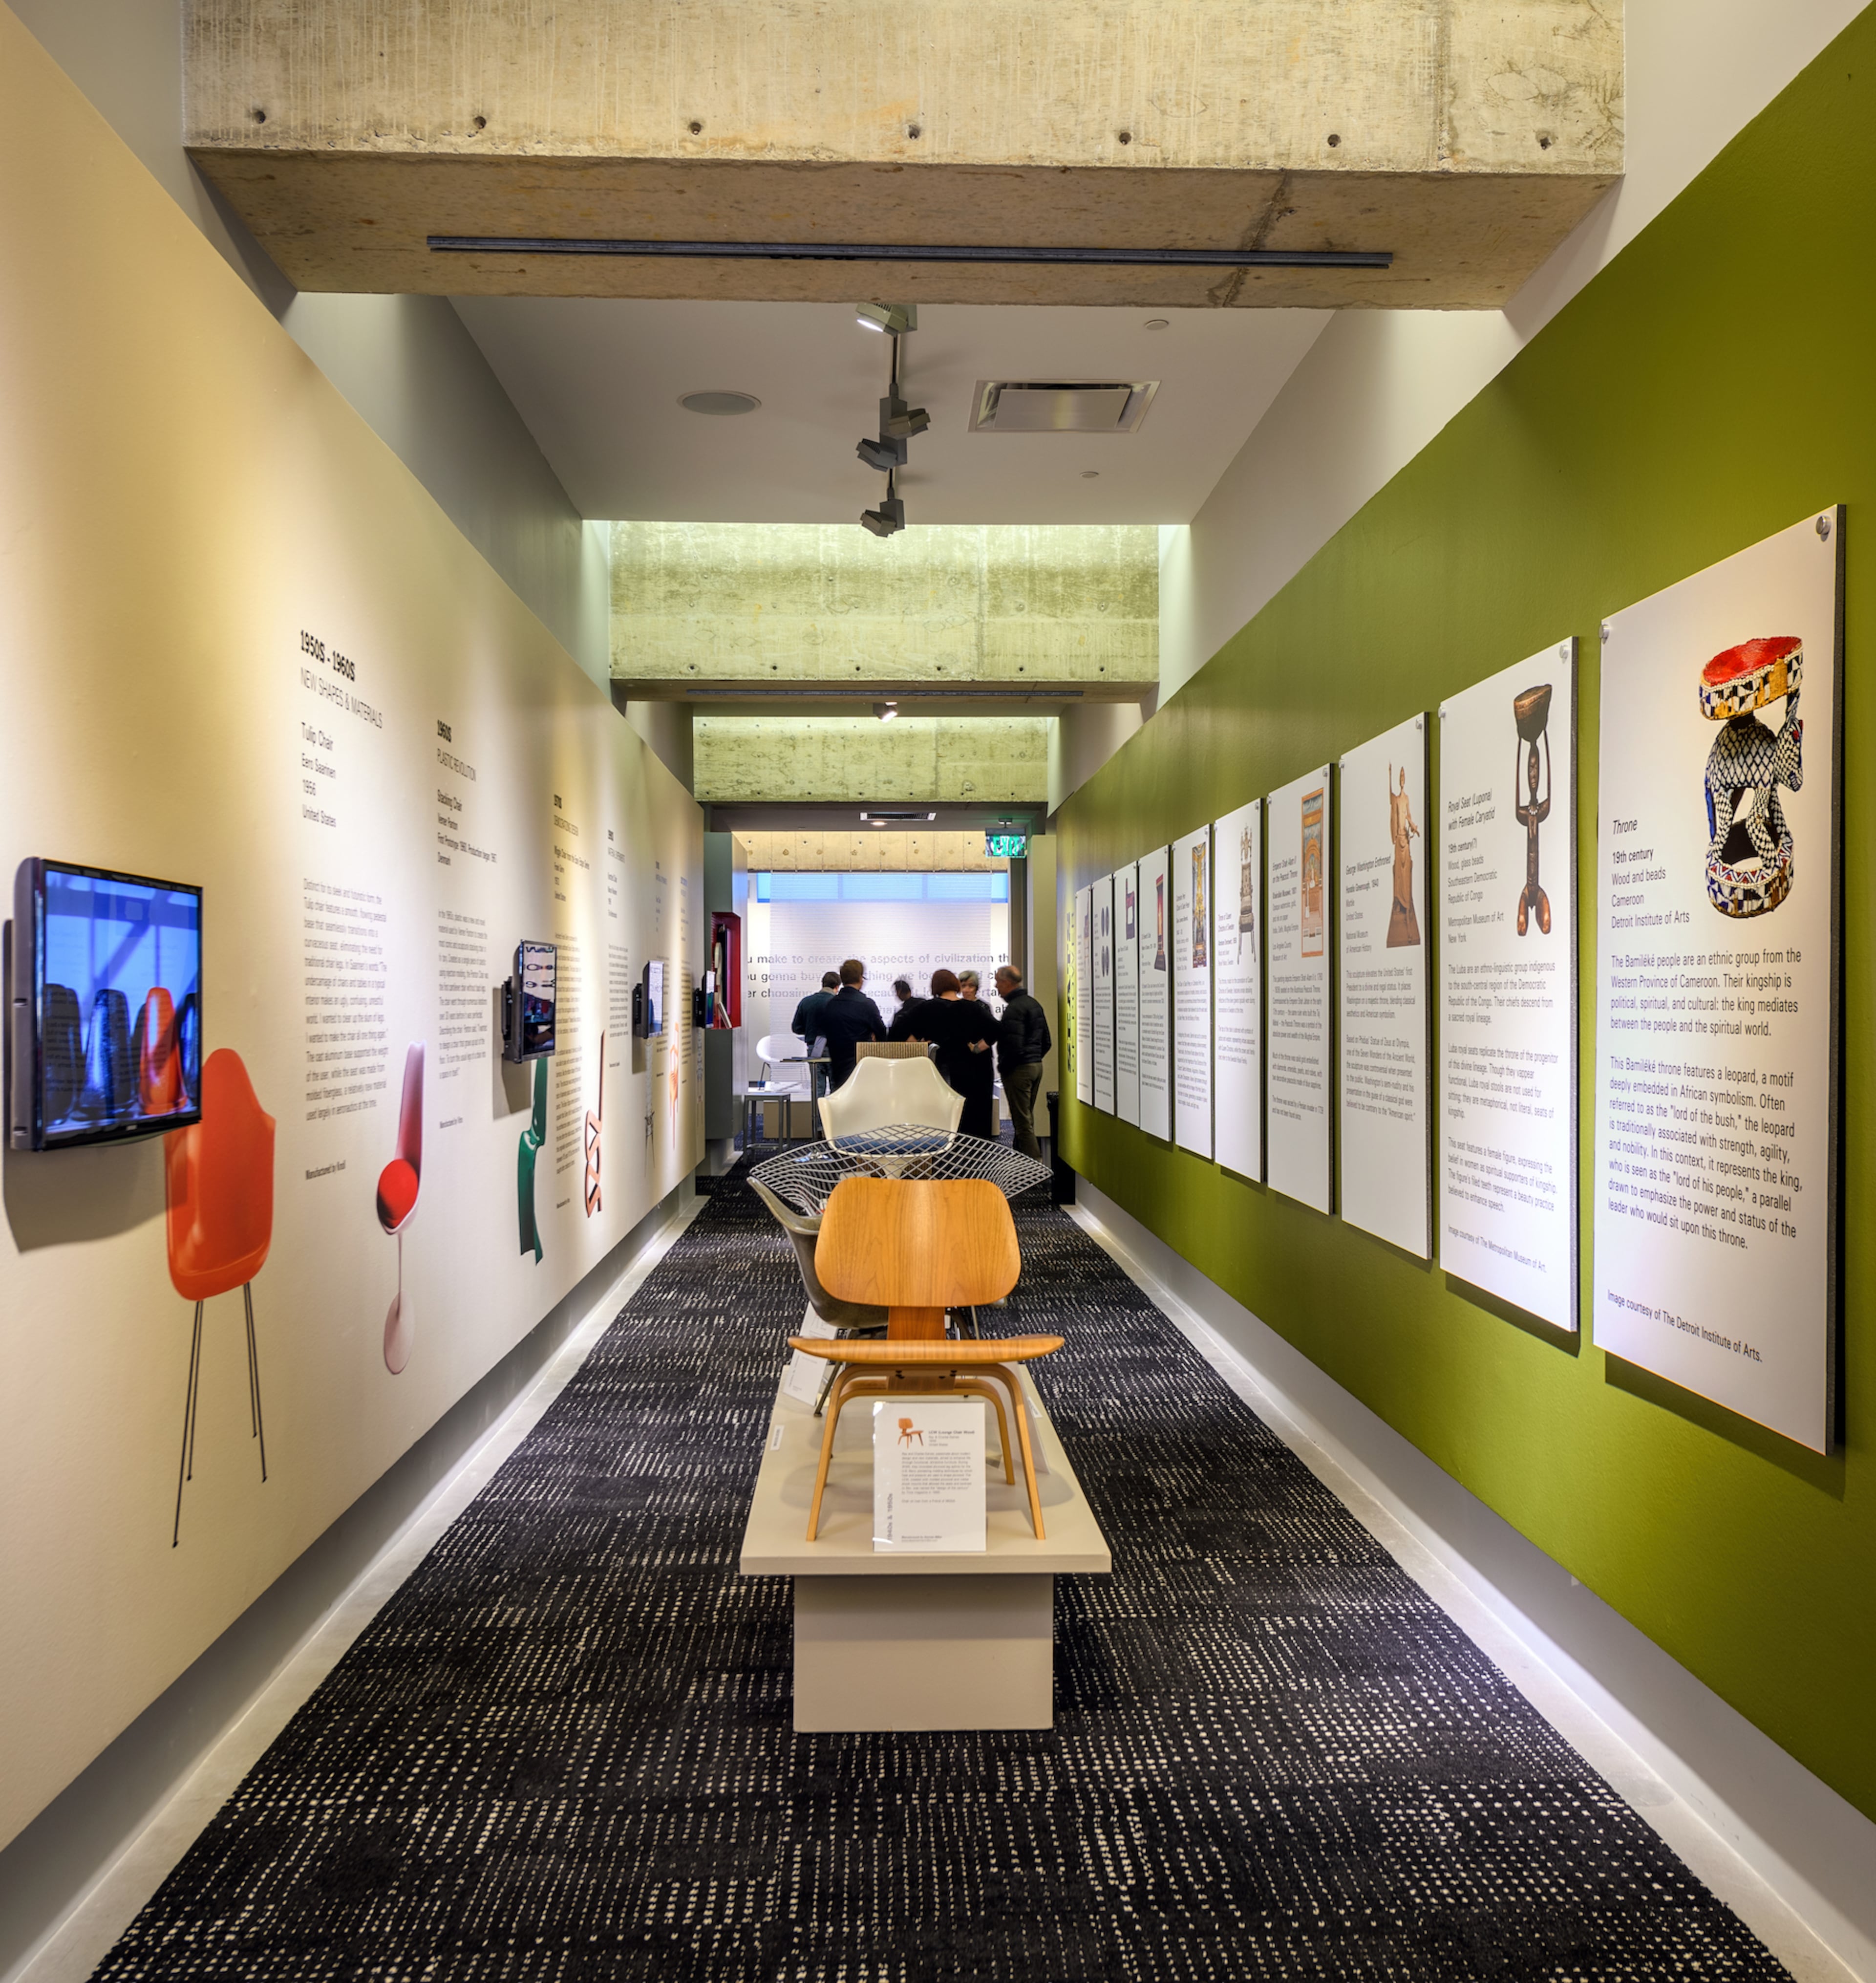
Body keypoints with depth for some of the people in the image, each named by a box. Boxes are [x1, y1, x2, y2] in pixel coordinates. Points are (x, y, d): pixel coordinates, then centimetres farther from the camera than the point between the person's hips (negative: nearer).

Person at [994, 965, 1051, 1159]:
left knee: (1022, 1122, -7)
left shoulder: (1014, 1009, -17)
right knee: (1027, 1119, 18)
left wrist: (1003, 1066, -10)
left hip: (1018, 1070, -10)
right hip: (1036, 1066, 10)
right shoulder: (1034, 1004, 14)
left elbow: (1014, 1046, -23)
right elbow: (1047, 1042, 19)